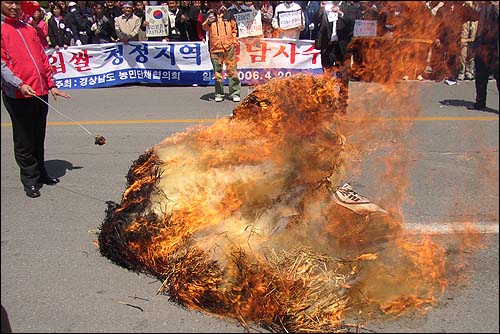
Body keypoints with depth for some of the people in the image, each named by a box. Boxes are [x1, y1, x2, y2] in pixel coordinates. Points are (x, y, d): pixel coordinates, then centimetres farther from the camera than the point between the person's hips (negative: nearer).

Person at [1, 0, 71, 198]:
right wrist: (19, 84, -23)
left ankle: (40, 173, 28)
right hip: (17, 95, -5)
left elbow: (43, 59, 18)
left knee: (39, 137, 15)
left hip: (40, 92, 6)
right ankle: (30, 180, 13)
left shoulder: (29, 29, 16)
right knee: (24, 141, 2)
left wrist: (51, 85, 14)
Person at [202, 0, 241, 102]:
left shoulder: (228, 14, 10)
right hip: (215, 48, 0)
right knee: (217, 72, 4)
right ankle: (219, 93, 14)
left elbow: (234, 28, 18)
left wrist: (234, 41, 9)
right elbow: (204, 27, -11)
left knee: (232, 70, -1)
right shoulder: (209, 15, 6)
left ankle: (235, 93, 4)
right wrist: (208, 22, -32)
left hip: (229, 47, 0)